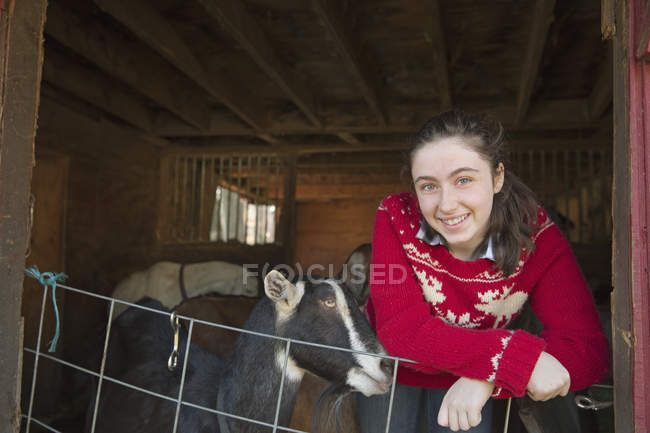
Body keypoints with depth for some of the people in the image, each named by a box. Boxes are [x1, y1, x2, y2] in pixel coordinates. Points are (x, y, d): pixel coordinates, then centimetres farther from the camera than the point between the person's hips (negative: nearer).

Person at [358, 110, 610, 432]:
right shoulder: (396, 218, -28)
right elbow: (400, 331, -36)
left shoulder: (536, 236, -25)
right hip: (389, 370, 0)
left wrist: (488, 377, -46)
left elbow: (589, 349, -30)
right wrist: (517, 357, -47)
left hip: (468, 383, 1)